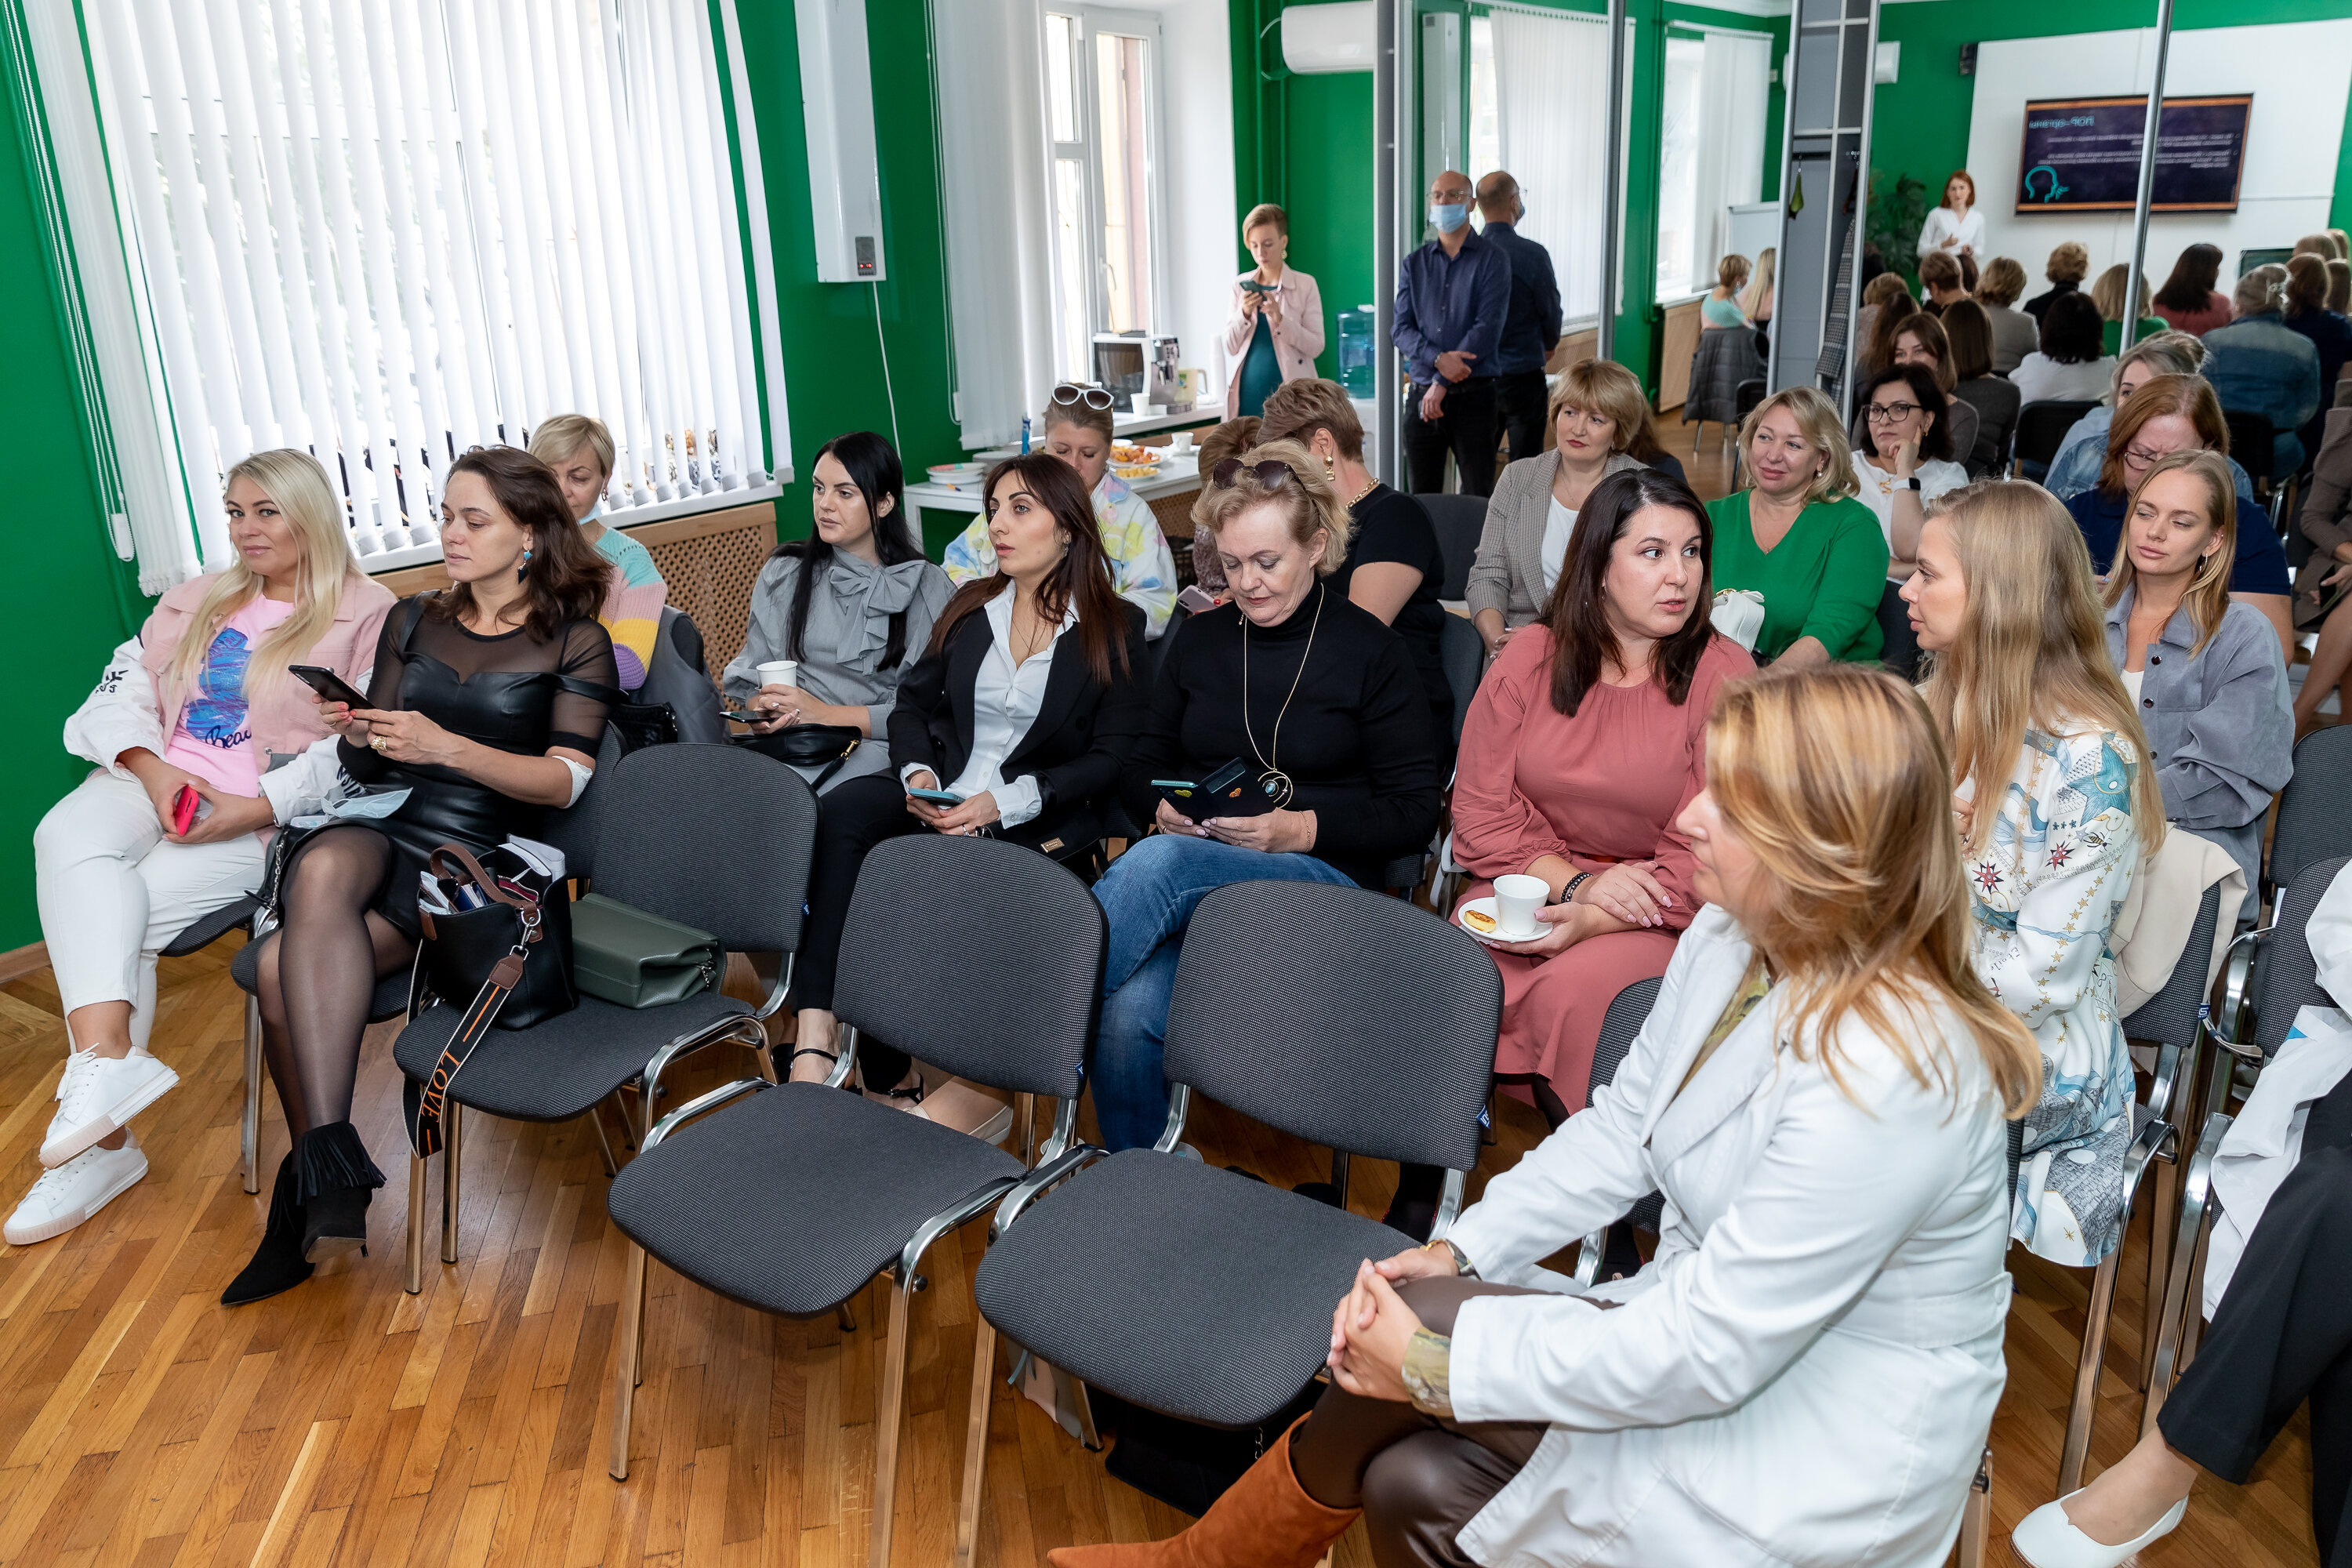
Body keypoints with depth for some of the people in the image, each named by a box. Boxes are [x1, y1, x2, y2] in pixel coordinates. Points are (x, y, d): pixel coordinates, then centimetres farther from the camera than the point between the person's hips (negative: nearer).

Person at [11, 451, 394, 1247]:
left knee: (121, 911, -24)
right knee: (67, 838, -27)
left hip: (265, 820, -5)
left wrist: (250, 811, -17)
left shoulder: (367, 616, -1)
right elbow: (122, 689, 13)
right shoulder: (197, 601, 22)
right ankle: (107, 1055, -37)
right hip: (154, 782, 5)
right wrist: (153, 769, -8)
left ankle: (101, 1139, -17)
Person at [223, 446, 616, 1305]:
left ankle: (312, 1181, -16)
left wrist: (447, 747, -21)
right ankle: (332, 1170, -33)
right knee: (323, 872, -35)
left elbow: (566, 781, -7)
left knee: (286, 965, -29)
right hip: (380, 826, 4)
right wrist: (357, 735, -8)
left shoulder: (575, 643, 4)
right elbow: (369, 768, 17)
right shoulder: (413, 622, 18)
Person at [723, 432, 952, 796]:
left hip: (877, 750, -3)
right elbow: (749, 678, 16)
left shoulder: (928, 588, 4)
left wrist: (825, 714, -11)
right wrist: (761, 711, -8)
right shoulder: (784, 575, 14)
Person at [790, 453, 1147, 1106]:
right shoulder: (970, 606, 18)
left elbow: (1111, 758, -4)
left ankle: (891, 1076, -12)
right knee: (845, 809, -29)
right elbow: (912, 703, 17)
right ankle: (815, 1033, -34)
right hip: (938, 795, 4)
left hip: (1035, 825, -4)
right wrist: (917, 773, -6)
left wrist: (1003, 802, -15)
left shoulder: (1117, 629, 3)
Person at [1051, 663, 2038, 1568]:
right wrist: (1456, 1252, -7)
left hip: (1826, 1458, -7)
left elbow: (1706, 1353, -29)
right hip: (1716, 1335, 7)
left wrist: (1430, 1364, -22)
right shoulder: (1728, 939, -5)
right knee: (1415, 1483, -11)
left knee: (1427, 1336, -17)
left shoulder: (1887, 1074, -31)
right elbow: (1618, 1129, 6)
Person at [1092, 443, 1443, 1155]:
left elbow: (1414, 812, 1)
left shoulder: (1371, 650, 4)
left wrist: (1299, 829, -13)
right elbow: (1143, 764, 21)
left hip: (1324, 878, -3)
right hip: (1189, 867, 4)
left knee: (1159, 864, -36)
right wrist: (1164, 808, -3)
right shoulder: (1200, 638, 17)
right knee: (1131, 1011, -30)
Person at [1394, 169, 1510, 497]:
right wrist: (1438, 359, -15)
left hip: (1473, 396, -3)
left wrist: (1442, 383, -14)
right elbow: (1399, 329, 4)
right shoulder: (1414, 264, 12)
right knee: (1423, 498, 7)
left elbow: (1487, 328, -9)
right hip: (1422, 395, 3)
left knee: (1478, 500, -3)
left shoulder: (1493, 260, 1)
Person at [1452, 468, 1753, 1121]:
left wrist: (1591, 920, -21)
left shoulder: (1724, 675, -5)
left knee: (1571, 991, -31)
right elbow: (1480, 812, 1)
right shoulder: (1528, 659, 4)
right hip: (1530, 885, 3)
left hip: (1658, 915, -2)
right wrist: (1576, 883, -14)